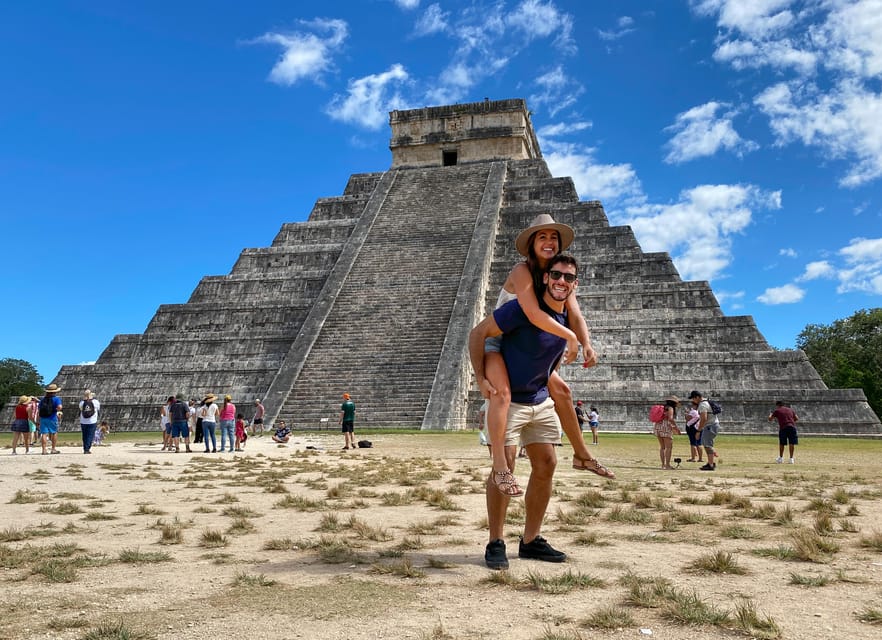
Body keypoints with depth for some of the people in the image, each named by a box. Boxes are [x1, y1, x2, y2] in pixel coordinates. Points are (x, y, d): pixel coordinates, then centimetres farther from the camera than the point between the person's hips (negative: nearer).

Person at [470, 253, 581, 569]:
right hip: (508, 398, -8)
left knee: (546, 466, 7)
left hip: (541, 401, 8)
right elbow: (478, 333, -17)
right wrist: (481, 378, -20)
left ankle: (531, 541, 20)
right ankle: (495, 543, 3)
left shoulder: (567, 318, 2)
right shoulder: (523, 308, -20)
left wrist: (548, 381, 14)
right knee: (504, 467, -10)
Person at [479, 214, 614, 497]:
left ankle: (582, 455, 24)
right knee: (502, 391, -34)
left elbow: (575, 315, -10)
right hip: (493, 343, -8)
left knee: (561, 390, 10)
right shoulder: (522, 271, -24)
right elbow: (534, 315, -36)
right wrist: (570, 337, -28)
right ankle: (500, 467, -37)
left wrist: (586, 345, -28)